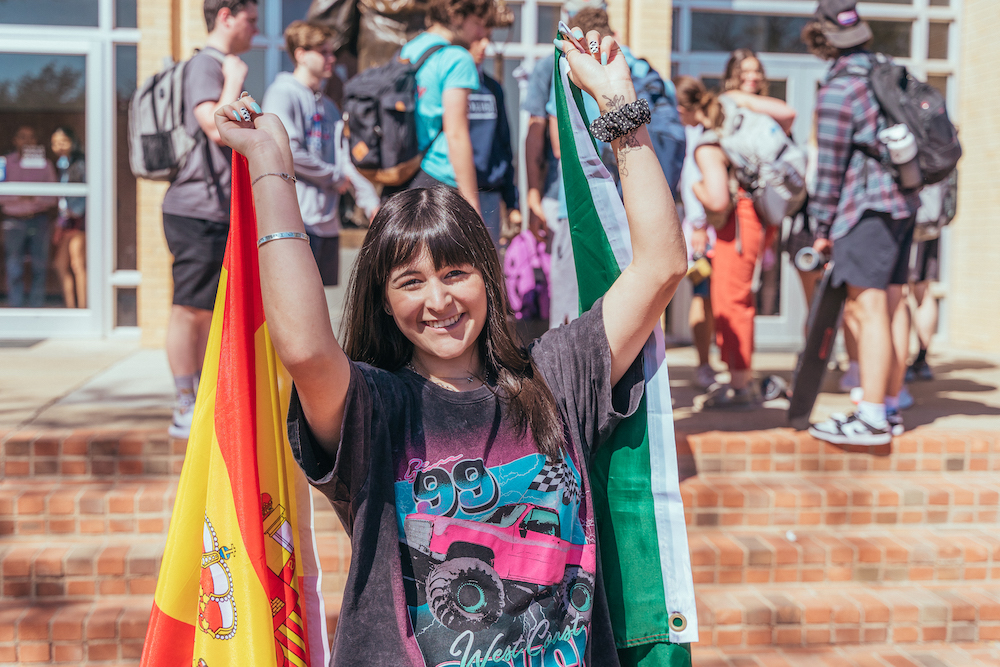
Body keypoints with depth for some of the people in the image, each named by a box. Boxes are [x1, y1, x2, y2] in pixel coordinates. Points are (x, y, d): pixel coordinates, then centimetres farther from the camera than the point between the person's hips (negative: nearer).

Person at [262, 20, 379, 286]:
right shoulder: (282, 93, -4)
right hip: (296, 216, -8)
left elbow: (344, 159, 16)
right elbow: (286, 150, -15)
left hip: (328, 219, 8)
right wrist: (335, 177, -6)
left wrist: (371, 203, 5)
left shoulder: (328, 106, 20)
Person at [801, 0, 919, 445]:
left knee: (868, 309, -9)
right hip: (902, 200, 9)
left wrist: (822, 226, -3)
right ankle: (890, 407, 17)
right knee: (891, 307, 10)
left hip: (868, 207, -9)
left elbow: (830, 167, -11)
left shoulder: (837, 91, -12)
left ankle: (871, 418, -10)